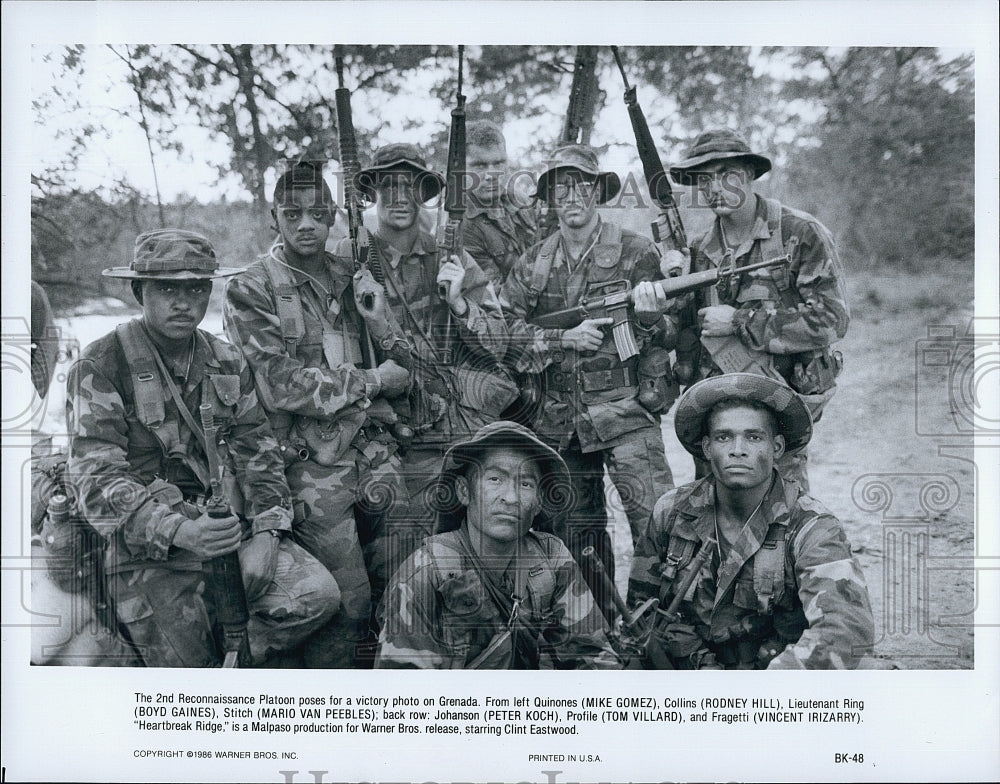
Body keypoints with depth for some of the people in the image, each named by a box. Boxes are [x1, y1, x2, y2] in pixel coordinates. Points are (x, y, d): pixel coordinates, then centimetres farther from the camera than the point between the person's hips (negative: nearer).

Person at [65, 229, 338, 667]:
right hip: (149, 551, -4)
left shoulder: (227, 363, 11)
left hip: (230, 526, 5)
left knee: (317, 595, -16)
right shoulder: (100, 368, -7)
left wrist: (266, 531, -5)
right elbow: (95, 479, -14)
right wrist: (178, 530, -29)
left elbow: (257, 452, 12)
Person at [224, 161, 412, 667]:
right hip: (314, 467, -5)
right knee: (349, 603, -4)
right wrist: (370, 380, -6)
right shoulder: (250, 292, -2)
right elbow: (283, 386, -12)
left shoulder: (355, 280, 14)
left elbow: (403, 372, 14)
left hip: (375, 451, 5)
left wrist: (379, 322, -6)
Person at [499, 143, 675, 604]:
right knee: (578, 538, 13)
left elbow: (663, 338, 1)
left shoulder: (635, 253, 1)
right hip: (558, 423, 4)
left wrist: (649, 317, -22)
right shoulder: (532, 265, 9)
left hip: (624, 412, -3)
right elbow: (504, 334, -1)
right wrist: (564, 339, -14)